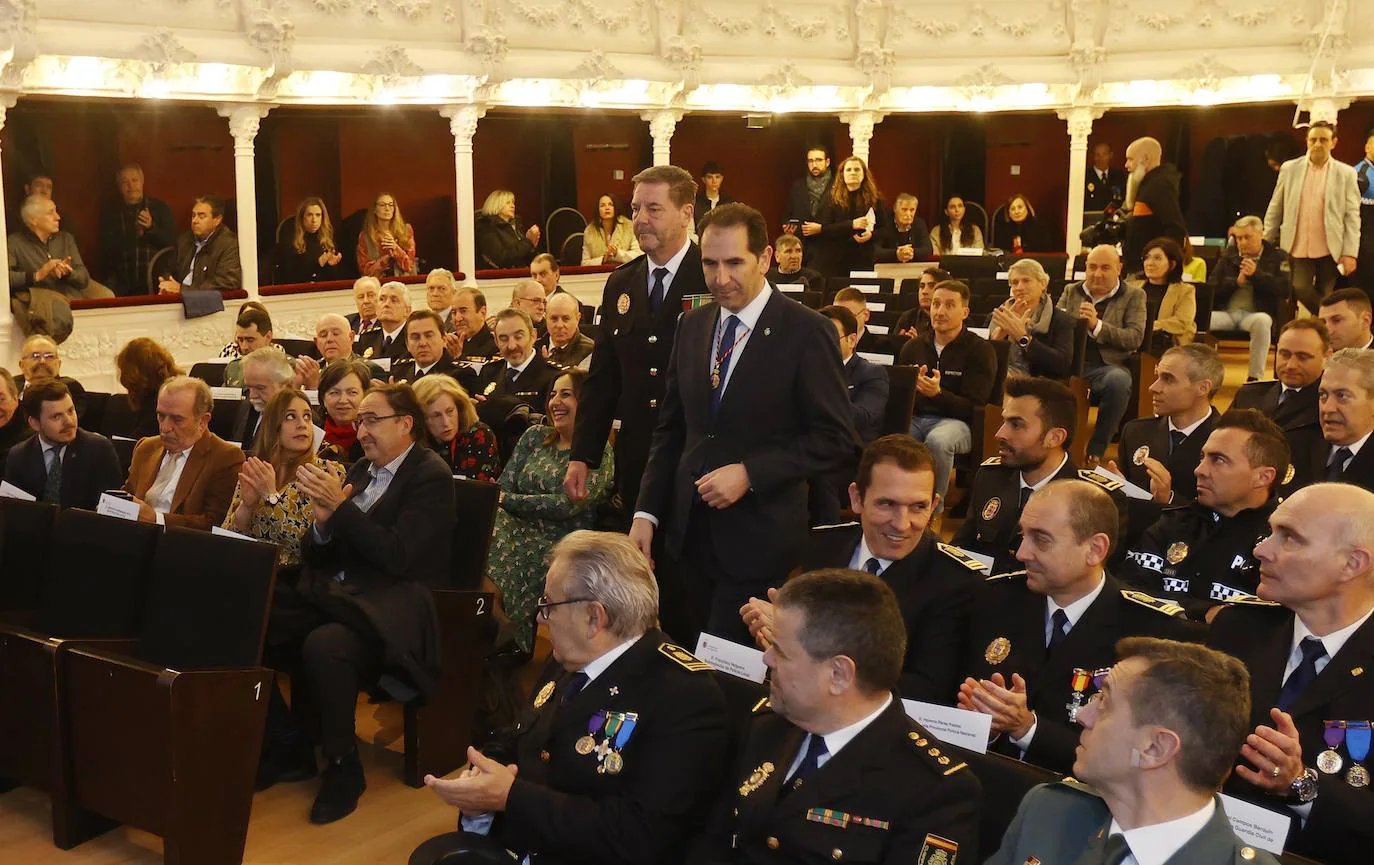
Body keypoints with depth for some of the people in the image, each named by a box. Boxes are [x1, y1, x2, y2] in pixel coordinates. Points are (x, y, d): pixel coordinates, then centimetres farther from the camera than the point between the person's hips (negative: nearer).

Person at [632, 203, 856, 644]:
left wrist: (749, 473, -18)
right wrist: (647, 513, 3)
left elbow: (836, 439, -10)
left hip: (759, 539, -5)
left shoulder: (806, 332, -10)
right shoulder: (693, 325, 8)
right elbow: (671, 429, 12)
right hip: (689, 534, 5)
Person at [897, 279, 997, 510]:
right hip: (913, 417, 4)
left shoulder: (980, 350, 1)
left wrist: (938, 393, -23)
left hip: (955, 420, -3)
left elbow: (973, 407, -5)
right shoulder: (914, 346, 15)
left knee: (937, 440, -39)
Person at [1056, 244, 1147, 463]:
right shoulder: (1070, 292, 23)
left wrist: (1097, 325, -14)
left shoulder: (1133, 296, 12)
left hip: (1107, 365, -2)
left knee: (1118, 380, -38)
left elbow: (1135, 338, -3)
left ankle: (1096, 451, -22)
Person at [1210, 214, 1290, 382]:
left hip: (1254, 313, -2)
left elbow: (1285, 291, 0)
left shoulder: (1277, 256, 12)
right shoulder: (1228, 255, 20)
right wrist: (1237, 282, -4)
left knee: (1262, 321, -40)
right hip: (1226, 312, 2)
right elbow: (1212, 289, 12)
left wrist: (1256, 274, -8)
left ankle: (1255, 377, -33)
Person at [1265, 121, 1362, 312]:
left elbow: (1352, 216, 0)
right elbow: (1274, 210, 10)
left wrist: (1350, 253, -8)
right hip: (1298, 249, 1)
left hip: (1330, 251, -1)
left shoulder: (1346, 173, 1)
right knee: (1300, 290, -11)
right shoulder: (1289, 169, 5)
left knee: (1324, 298, 5)